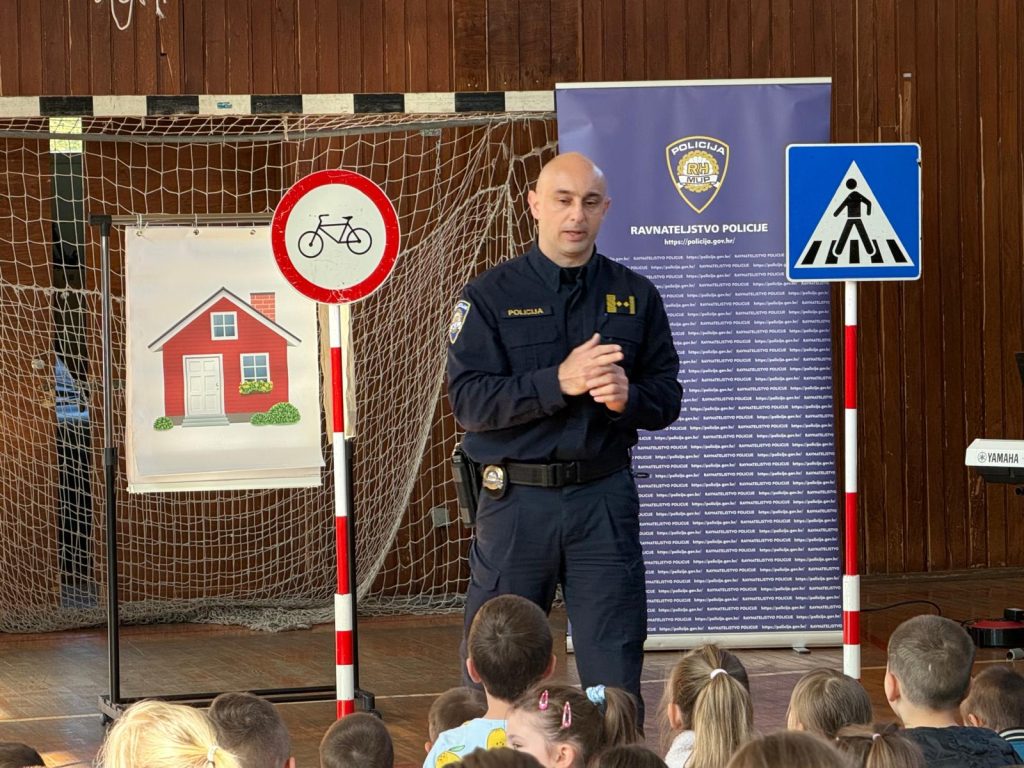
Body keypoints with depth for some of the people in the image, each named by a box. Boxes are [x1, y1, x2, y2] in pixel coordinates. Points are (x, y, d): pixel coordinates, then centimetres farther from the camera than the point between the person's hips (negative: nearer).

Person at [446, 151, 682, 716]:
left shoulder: (635, 296, 9)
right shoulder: (490, 297, 1)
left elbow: (667, 398, 9)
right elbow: (468, 401, -9)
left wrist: (627, 398, -14)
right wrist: (558, 382, -21)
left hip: (604, 495, 2)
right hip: (516, 499, -1)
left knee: (616, 673, 2)